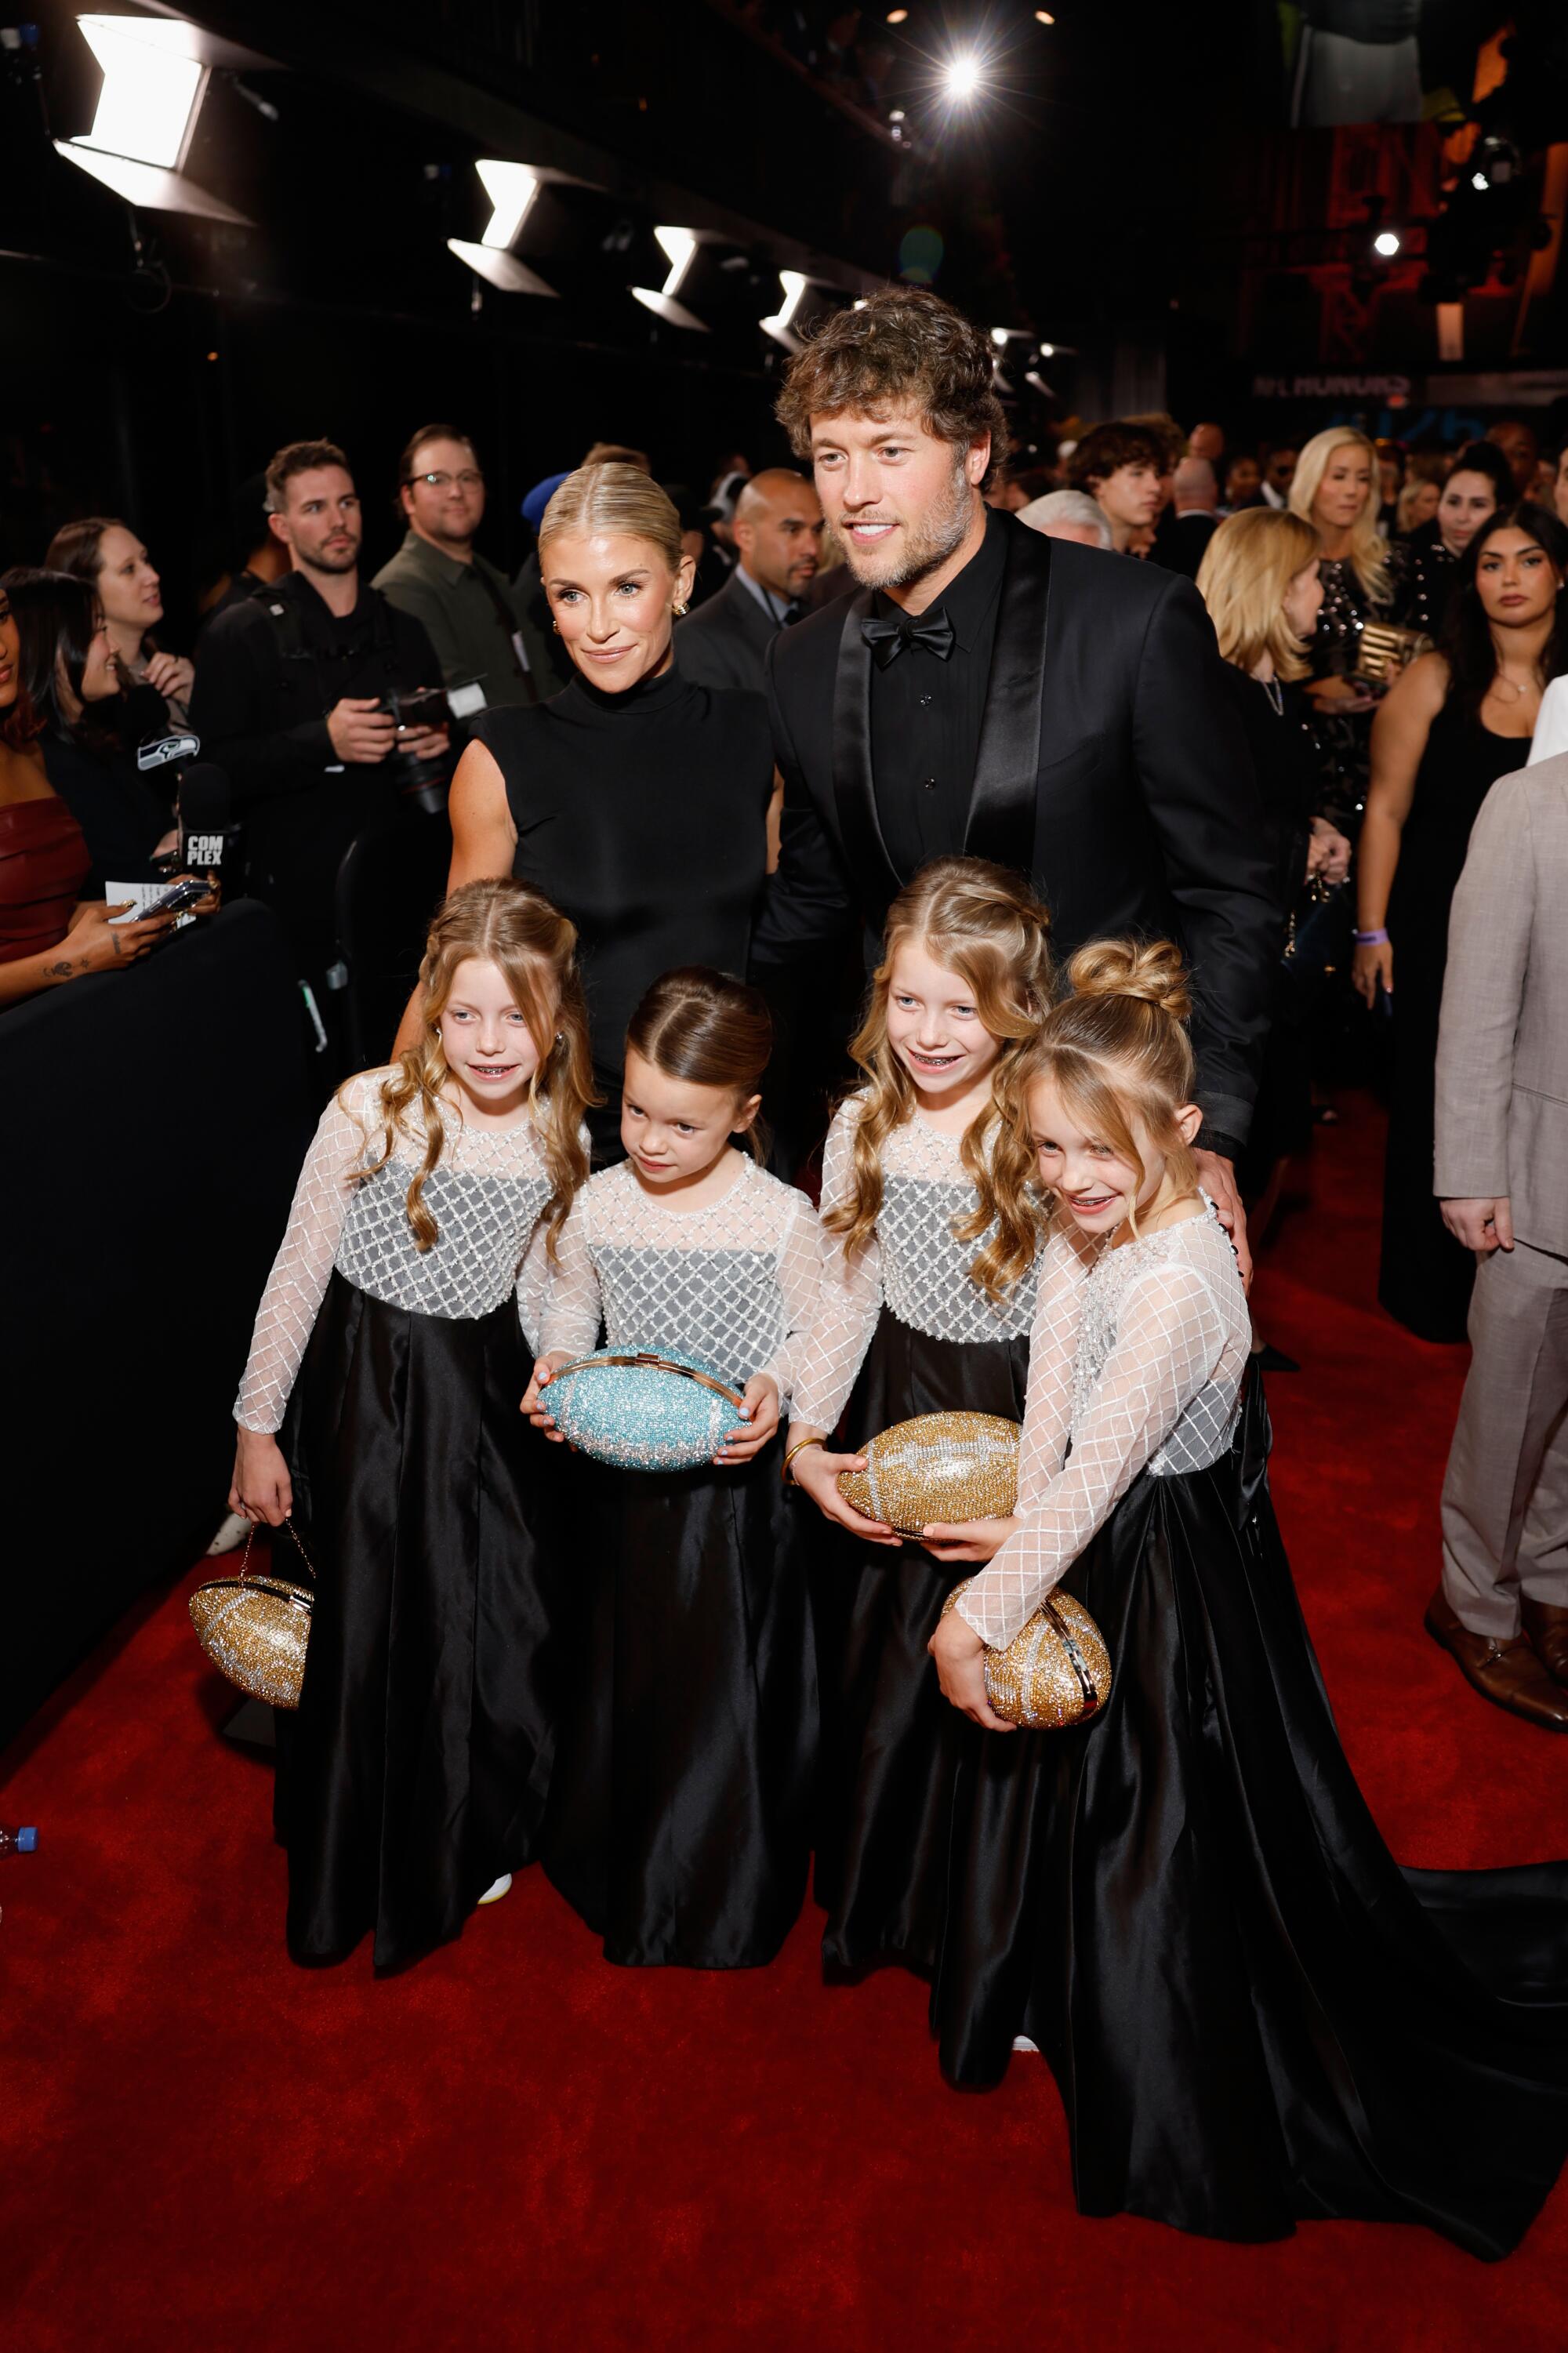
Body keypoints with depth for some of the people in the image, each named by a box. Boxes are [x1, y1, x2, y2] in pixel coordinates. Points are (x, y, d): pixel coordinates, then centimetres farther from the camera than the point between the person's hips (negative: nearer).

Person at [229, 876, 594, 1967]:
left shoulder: (559, 1139, -5)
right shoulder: (373, 1109, -18)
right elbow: (298, 1272, -10)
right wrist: (257, 1427, -6)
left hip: (483, 1393, 3)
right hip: (364, 1387, -3)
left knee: (489, 1620, 11)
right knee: (364, 1621, 7)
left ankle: (463, 1844, 41)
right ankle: (353, 1866, 36)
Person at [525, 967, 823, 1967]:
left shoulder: (783, 1217, -14)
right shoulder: (601, 1202, -4)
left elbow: (816, 1334, -5)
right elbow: (573, 1298, 11)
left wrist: (774, 1388, -24)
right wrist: (559, 1361, -9)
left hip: (736, 1473, -3)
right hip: (622, 1468, 3)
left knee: (727, 1673, 8)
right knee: (623, 1663, 18)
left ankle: (720, 1891, 31)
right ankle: (618, 1871, 42)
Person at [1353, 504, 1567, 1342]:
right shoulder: (1437, 679, -2)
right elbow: (1387, 808, -2)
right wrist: (1372, 931, -5)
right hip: (1440, 929, -1)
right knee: (1433, 1107, 8)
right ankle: (1428, 1290, 27)